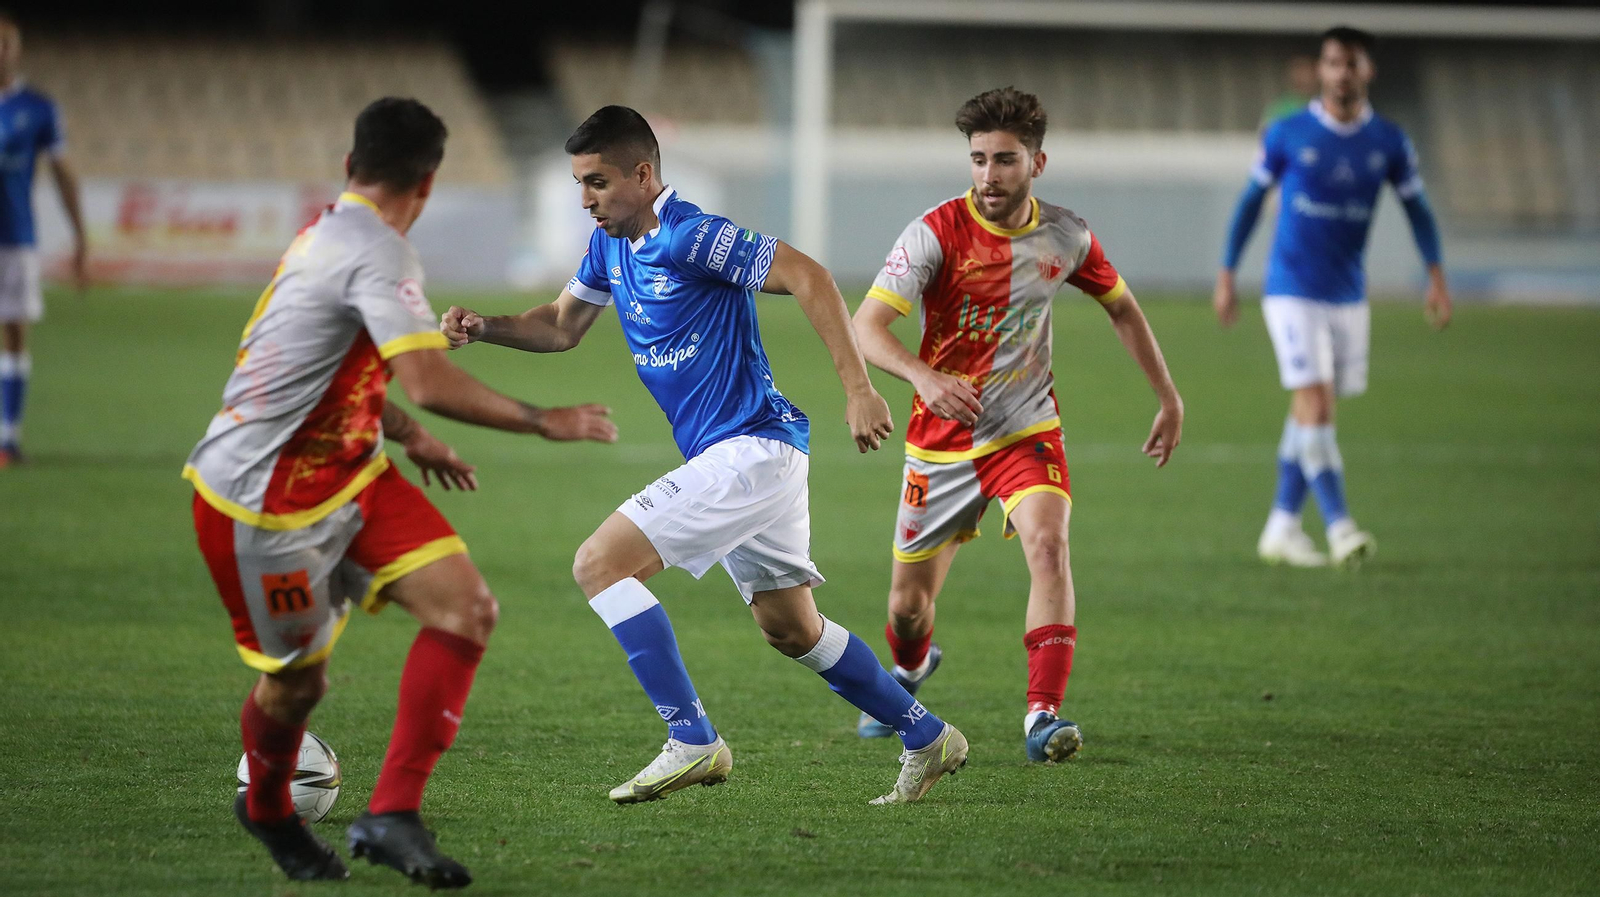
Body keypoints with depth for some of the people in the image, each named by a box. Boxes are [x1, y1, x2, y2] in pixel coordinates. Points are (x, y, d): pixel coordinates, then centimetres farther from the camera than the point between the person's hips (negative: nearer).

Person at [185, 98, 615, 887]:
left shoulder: (330, 234, 10)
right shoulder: (376, 253, -22)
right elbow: (431, 384, -31)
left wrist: (408, 435, 37)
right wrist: (543, 422, -23)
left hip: (346, 474, 9)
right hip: (262, 500, -9)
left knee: (466, 608, -9)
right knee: (295, 681, 6)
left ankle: (393, 816, -8)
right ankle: (267, 811, 39)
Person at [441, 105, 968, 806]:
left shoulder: (691, 237, -18)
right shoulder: (611, 244, 10)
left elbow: (807, 276, -21)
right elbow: (562, 327, 22)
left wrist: (858, 391, -24)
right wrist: (485, 327, 3)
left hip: (751, 450, -10)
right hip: (728, 458, 10)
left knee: (599, 564, -16)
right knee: (791, 629, 18)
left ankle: (692, 741, -16)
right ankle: (927, 738, 29)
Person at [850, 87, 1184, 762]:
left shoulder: (1064, 237, -5)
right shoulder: (937, 232, -16)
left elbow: (1120, 306, 15)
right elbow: (866, 325, -25)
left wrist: (1169, 399, 15)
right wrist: (922, 376, -45)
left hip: (1027, 432, 1)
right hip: (942, 441, -1)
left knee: (1049, 546, -28)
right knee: (909, 601, 9)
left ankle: (1043, 717, -30)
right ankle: (911, 667, 46)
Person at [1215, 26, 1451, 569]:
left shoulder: (1390, 143, 2)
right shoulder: (1287, 135, -4)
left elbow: (1417, 209, 8)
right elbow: (1251, 201, 5)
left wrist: (1436, 275, -6)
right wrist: (1226, 276, 4)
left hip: (1349, 296, 4)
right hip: (1293, 293, -4)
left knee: (1311, 414, 8)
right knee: (1315, 406, -15)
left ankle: (1282, 527, 18)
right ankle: (1339, 527, -20)